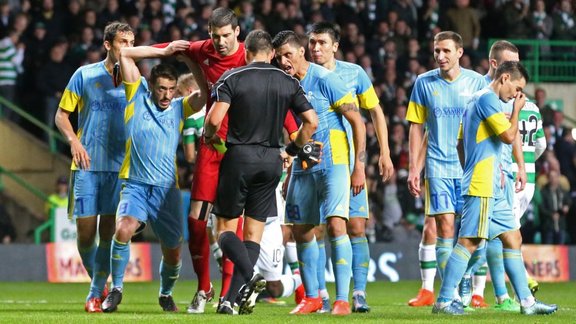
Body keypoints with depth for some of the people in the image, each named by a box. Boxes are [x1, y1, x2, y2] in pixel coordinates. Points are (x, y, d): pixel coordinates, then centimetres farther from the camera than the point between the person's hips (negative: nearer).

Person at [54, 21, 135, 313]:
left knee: (108, 232, -7)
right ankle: (98, 283, 20)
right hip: (87, 164, 0)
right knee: (85, 232, -2)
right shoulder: (85, 75, 4)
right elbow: (61, 115, 7)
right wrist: (74, 140, -10)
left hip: (119, 167, 1)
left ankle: (95, 294, 1)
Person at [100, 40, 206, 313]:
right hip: (135, 185, -3)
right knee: (123, 230, -28)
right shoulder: (138, 97, 4)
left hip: (167, 190, 3)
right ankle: (116, 289, -11)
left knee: (172, 252, 4)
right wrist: (164, 51, -1)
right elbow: (125, 54, -1)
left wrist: (192, 63, 1)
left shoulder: (179, 108, 11)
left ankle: (166, 294, 34)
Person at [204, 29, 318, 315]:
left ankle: (250, 277, -23)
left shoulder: (232, 78, -4)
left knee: (225, 227, 4)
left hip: (239, 156, -3)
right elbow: (311, 121, 1)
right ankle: (229, 300, 0)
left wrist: (208, 136, 6)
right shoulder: (288, 83, 6)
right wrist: (292, 150, 15)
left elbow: (214, 119, -16)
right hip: (271, 161, 3)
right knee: (254, 233, 7)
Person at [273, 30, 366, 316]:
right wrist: (289, 174, 17)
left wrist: (359, 167, -15)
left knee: (335, 224, -17)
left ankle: (342, 300, -17)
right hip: (303, 166, 7)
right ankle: (312, 297, 18)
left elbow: (357, 121, -11)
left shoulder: (325, 80, -13)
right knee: (301, 230, 7)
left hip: (333, 163, -7)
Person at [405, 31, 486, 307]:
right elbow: (416, 127, 8)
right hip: (438, 166, -1)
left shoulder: (476, 82, 3)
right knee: (443, 225, -9)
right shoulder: (424, 83, 4)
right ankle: (427, 289, -3)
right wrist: (413, 168, 3)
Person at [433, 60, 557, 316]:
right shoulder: (488, 98, -10)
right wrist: (516, 109, -2)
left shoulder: (477, 99, 21)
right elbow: (509, 136, -16)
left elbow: (460, 143, 24)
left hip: (493, 189, 11)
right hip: (482, 187, -11)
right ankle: (444, 301, -11)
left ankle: (526, 301, 12)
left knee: (513, 237, 11)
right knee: (469, 241, -12)